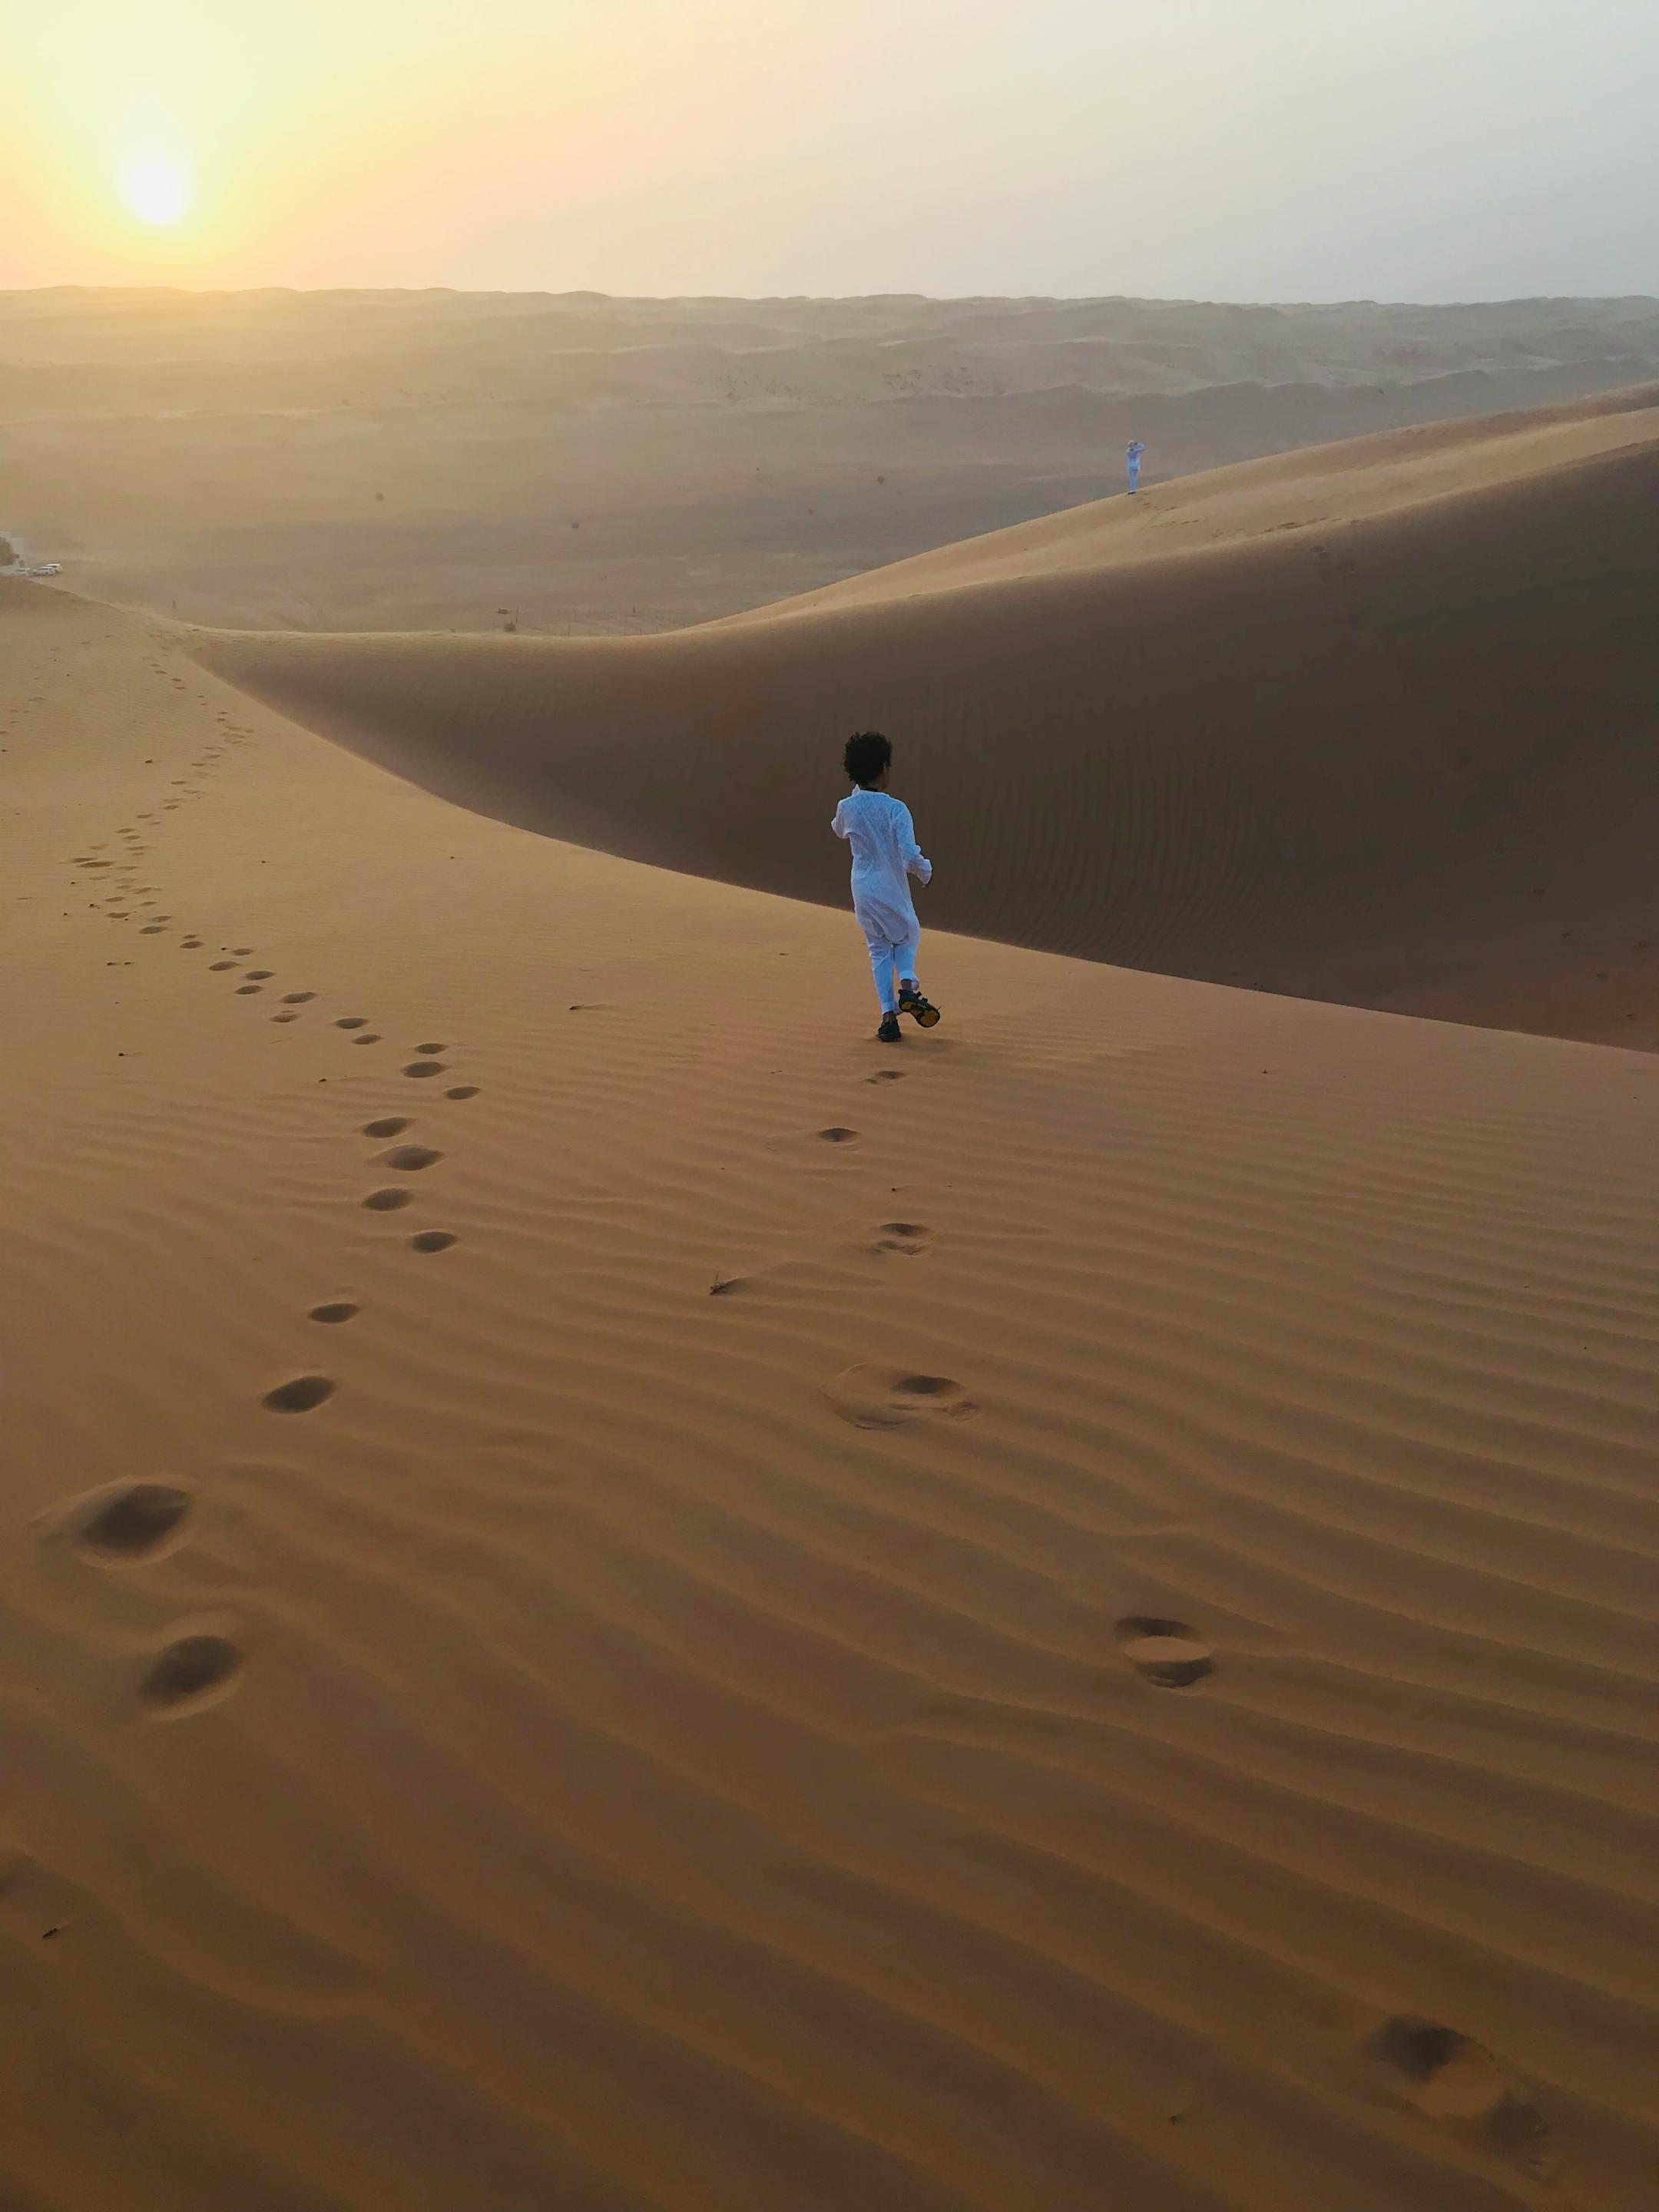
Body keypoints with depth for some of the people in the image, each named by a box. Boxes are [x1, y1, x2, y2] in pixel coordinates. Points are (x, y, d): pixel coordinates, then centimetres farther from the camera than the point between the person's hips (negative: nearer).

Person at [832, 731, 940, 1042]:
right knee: (906, 937, 23)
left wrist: (858, 793, 20)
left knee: (879, 950, 15)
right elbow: (910, 856, -23)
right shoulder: (896, 809, -17)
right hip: (892, 888, -3)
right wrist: (925, 870, -2)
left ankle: (889, 1014, 6)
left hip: (862, 890, 3)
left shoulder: (847, 808, -6)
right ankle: (907, 985, -4)